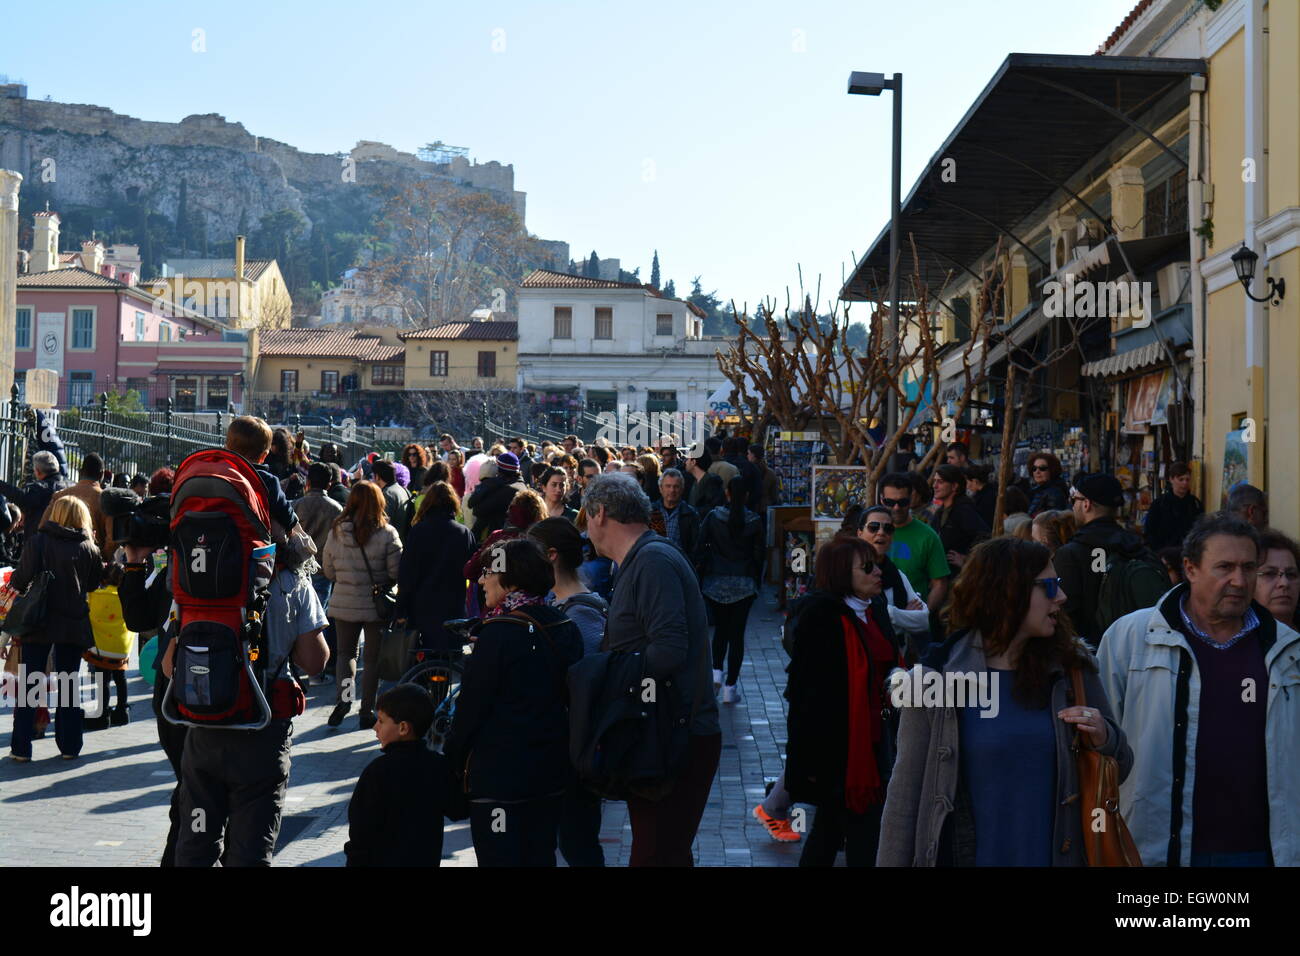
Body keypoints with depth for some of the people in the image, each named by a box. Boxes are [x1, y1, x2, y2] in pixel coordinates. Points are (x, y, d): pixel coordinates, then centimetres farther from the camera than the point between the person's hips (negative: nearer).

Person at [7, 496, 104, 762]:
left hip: (40, 622, -1)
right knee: (70, 684, 11)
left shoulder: (37, 542, -7)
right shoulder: (89, 548, -2)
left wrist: (13, 580, 9)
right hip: (74, 624, 1)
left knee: (29, 684, 7)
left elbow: (21, 580, -11)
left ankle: (21, 748, 6)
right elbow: (93, 584, 8)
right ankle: (69, 745, 13)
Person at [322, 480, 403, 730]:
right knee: (373, 658, 11)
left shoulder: (336, 532, -5)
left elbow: (328, 571, 5)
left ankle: (343, 697, -3)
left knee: (345, 652, 19)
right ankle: (367, 711, 16)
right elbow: (396, 573, -11)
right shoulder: (387, 534, -14)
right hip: (377, 604, -2)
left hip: (343, 603, 2)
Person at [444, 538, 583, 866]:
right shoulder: (566, 629, 4)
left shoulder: (499, 633, -16)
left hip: (499, 774, -7)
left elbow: (472, 705, -13)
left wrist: (453, 760, -3)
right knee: (540, 855, 16)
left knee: (500, 857, 0)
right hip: (553, 772, 7)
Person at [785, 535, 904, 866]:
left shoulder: (874, 609, 9)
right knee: (864, 835, -4)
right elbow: (806, 689, -19)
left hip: (871, 737, 8)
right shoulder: (818, 616, -18)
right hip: (837, 742, -8)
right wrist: (813, 757, -21)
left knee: (832, 824, 21)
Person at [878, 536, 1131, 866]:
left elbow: (1119, 769, 8)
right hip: (971, 854, -3)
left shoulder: (1072, 668, -2)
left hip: (1058, 854, 3)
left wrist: (1105, 738, -13)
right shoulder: (933, 680, -11)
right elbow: (906, 797, -7)